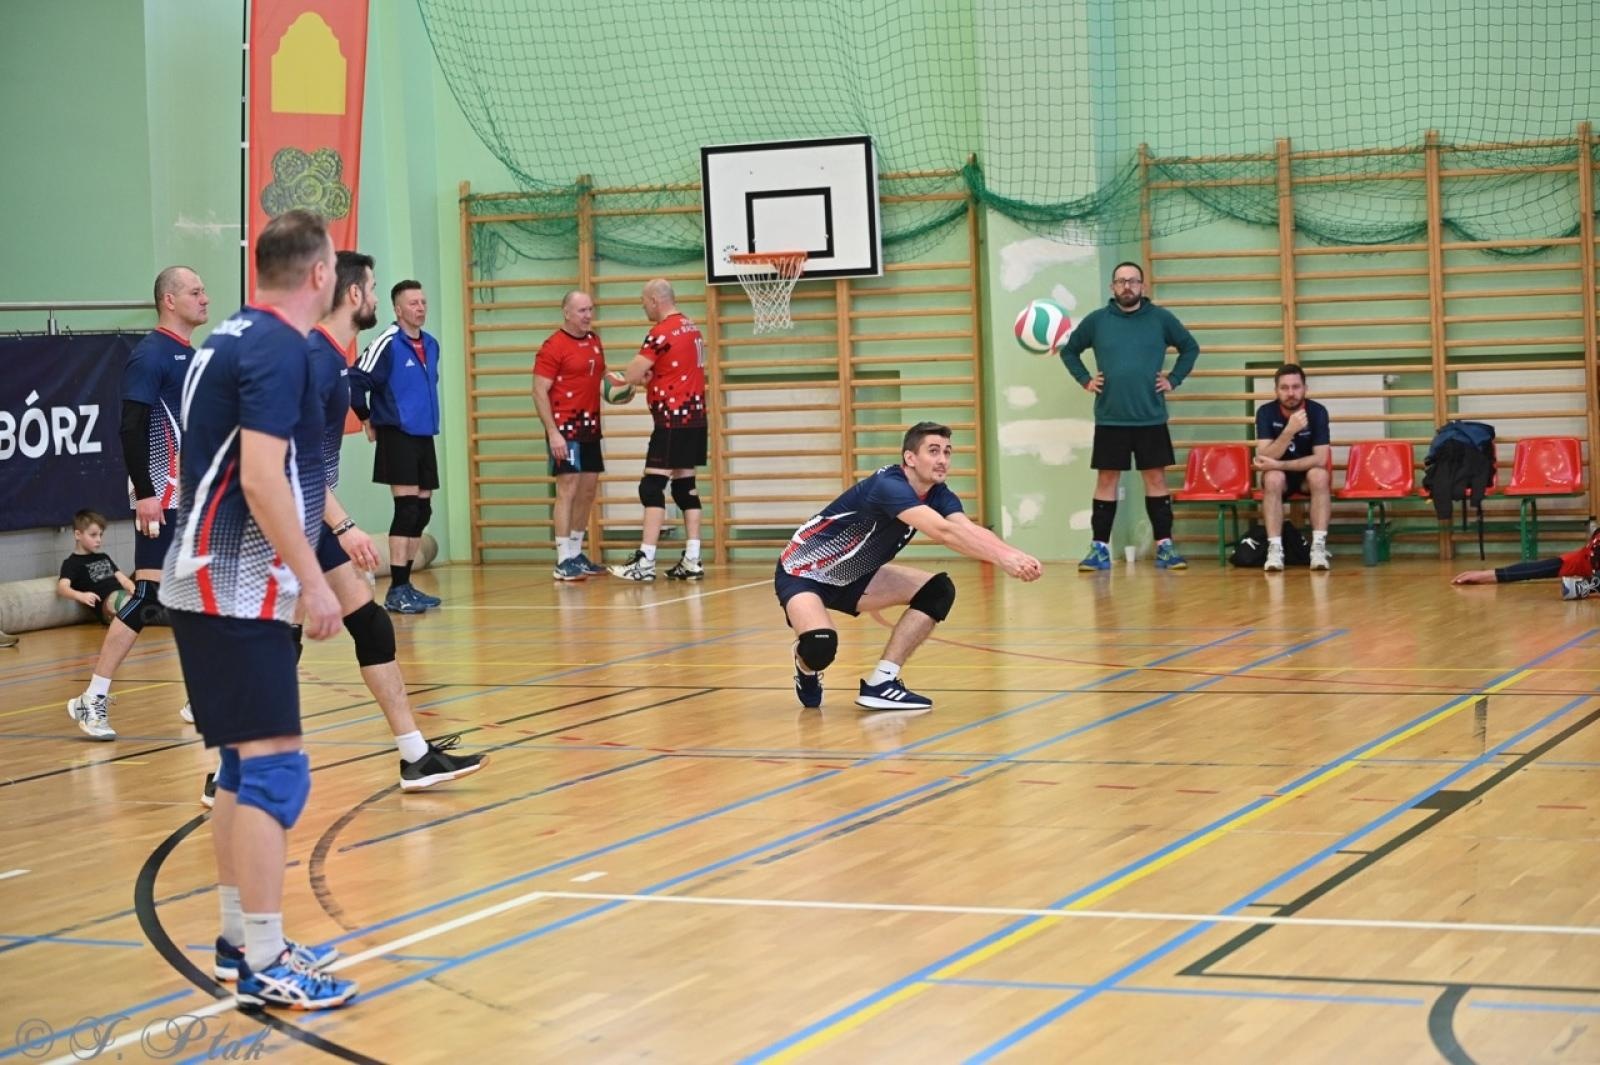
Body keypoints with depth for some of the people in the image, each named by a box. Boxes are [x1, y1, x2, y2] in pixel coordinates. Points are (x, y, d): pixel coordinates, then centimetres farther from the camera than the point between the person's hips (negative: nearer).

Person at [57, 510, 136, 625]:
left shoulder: (104, 557, 30)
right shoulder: (72, 563, 7)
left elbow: (122, 578, 25)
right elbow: (62, 588, -8)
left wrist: (133, 590, 0)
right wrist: (80, 596, -31)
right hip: (106, 603, -7)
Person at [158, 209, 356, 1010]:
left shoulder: (233, 339, 14)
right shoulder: (278, 349, -15)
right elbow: (261, 479, -23)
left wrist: (324, 533, 28)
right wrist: (312, 579, -18)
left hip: (209, 584, 10)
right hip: (237, 591, -10)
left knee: (245, 765, 14)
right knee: (275, 769, -9)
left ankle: (239, 942, 20)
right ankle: (265, 965, -7)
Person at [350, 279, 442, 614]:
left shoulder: (431, 345, 11)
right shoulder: (387, 343, -12)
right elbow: (356, 379, -15)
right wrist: (367, 420, -5)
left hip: (424, 436, 8)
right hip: (397, 436, -8)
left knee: (422, 511, 8)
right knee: (407, 509, -11)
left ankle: (405, 584, 15)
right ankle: (396, 591, -8)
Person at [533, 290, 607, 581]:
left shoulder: (594, 341, 12)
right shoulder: (553, 346, -11)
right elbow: (539, 392, -13)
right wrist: (552, 432, -19)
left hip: (590, 428, 8)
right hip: (565, 429, -8)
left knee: (588, 491, 12)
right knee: (568, 489, -10)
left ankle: (576, 554, 22)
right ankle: (563, 562, -10)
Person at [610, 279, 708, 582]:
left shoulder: (662, 331, -14)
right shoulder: (692, 329, 13)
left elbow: (632, 376, -17)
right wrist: (649, 376, 9)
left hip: (672, 420, -9)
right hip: (695, 417, 9)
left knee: (652, 487, -8)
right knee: (685, 486, 10)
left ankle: (645, 562, -11)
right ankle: (692, 561, 8)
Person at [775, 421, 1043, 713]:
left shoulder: (938, 496, -6)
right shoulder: (889, 486, -31)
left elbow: (970, 530, -24)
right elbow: (943, 532, -44)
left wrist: (1016, 555, -42)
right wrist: (1003, 558, -51)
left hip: (851, 578, 9)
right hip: (803, 572, -8)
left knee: (938, 590, -6)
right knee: (820, 646, -34)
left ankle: (881, 683, -5)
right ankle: (808, 666, 6)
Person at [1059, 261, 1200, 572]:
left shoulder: (1161, 318, 2)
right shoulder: (1097, 320, 3)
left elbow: (1190, 347, 13)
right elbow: (1069, 350, 15)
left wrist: (1174, 379, 3)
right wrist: (1084, 380, 4)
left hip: (1151, 418, 0)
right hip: (1110, 419, 0)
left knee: (1156, 479, 2)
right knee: (1106, 480, 3)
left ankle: (1164, 546, 6)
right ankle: (1100, 548, 7)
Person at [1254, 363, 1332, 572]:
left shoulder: (1317, 411, -15)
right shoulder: (1266, 412, -14)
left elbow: (1320, 459, -21)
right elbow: (1264, 458, -24)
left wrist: (1280, 464, -28)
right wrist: (1290, 430, -38)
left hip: (1307, 473, 0)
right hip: (1280, 477, 0)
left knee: (1319, 475, -33)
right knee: (1273, 478, -34)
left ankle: (1319, 547, -34)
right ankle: (1274, 549, -36)